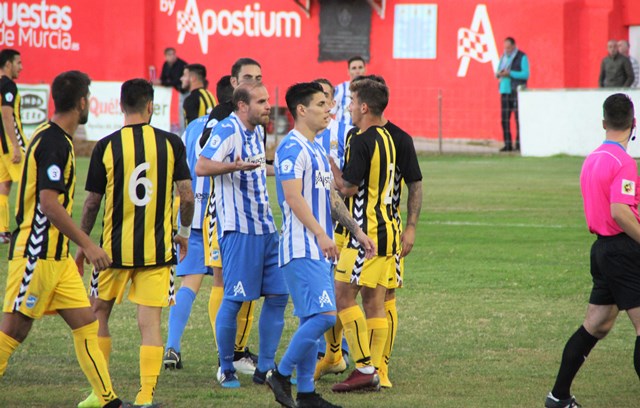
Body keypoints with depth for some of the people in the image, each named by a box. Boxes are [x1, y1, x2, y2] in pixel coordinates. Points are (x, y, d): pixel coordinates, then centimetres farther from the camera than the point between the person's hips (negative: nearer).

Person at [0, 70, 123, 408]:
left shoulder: (57, 139, 14)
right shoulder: (53, 142, -16)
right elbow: (49, 203, -24)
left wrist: (79, 246, 28)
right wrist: (87, 245, -22)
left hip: (56, 254, 10)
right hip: (36, 254, -10)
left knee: (85, 323, 5)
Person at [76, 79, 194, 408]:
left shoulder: (106, 146, -6)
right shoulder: (171, 143, -3)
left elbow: (92, 202, -1)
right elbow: (187, 196, -2)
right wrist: (184, 233, 16)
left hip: (115, 246, 0)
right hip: (157, 247, 1)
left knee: (98, 314, 16)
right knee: (150, 322, 2)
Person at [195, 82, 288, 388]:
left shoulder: (257, 131, 15)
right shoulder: (227, 130, -12)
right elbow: (202, 167, -23)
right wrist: (234, 166, -37)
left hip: (265, 227, 9)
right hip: (238, 228, -9)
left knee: (278, 294, 6)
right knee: (234, 299, -5)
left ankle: (265, 368, 14)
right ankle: (226, 369, 6)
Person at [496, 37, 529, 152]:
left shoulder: (522, 57, -3)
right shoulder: (503, 57, 17)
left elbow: (526, 74, -10)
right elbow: (498, 72, 22)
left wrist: (510, 73, -17)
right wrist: (498, 74, -3)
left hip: (517, 91, -6)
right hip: (505, 91, 6)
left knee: (518, 118, -9)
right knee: (505, 118, 1)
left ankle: (519, 143, -7)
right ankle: (508, 144, 5)